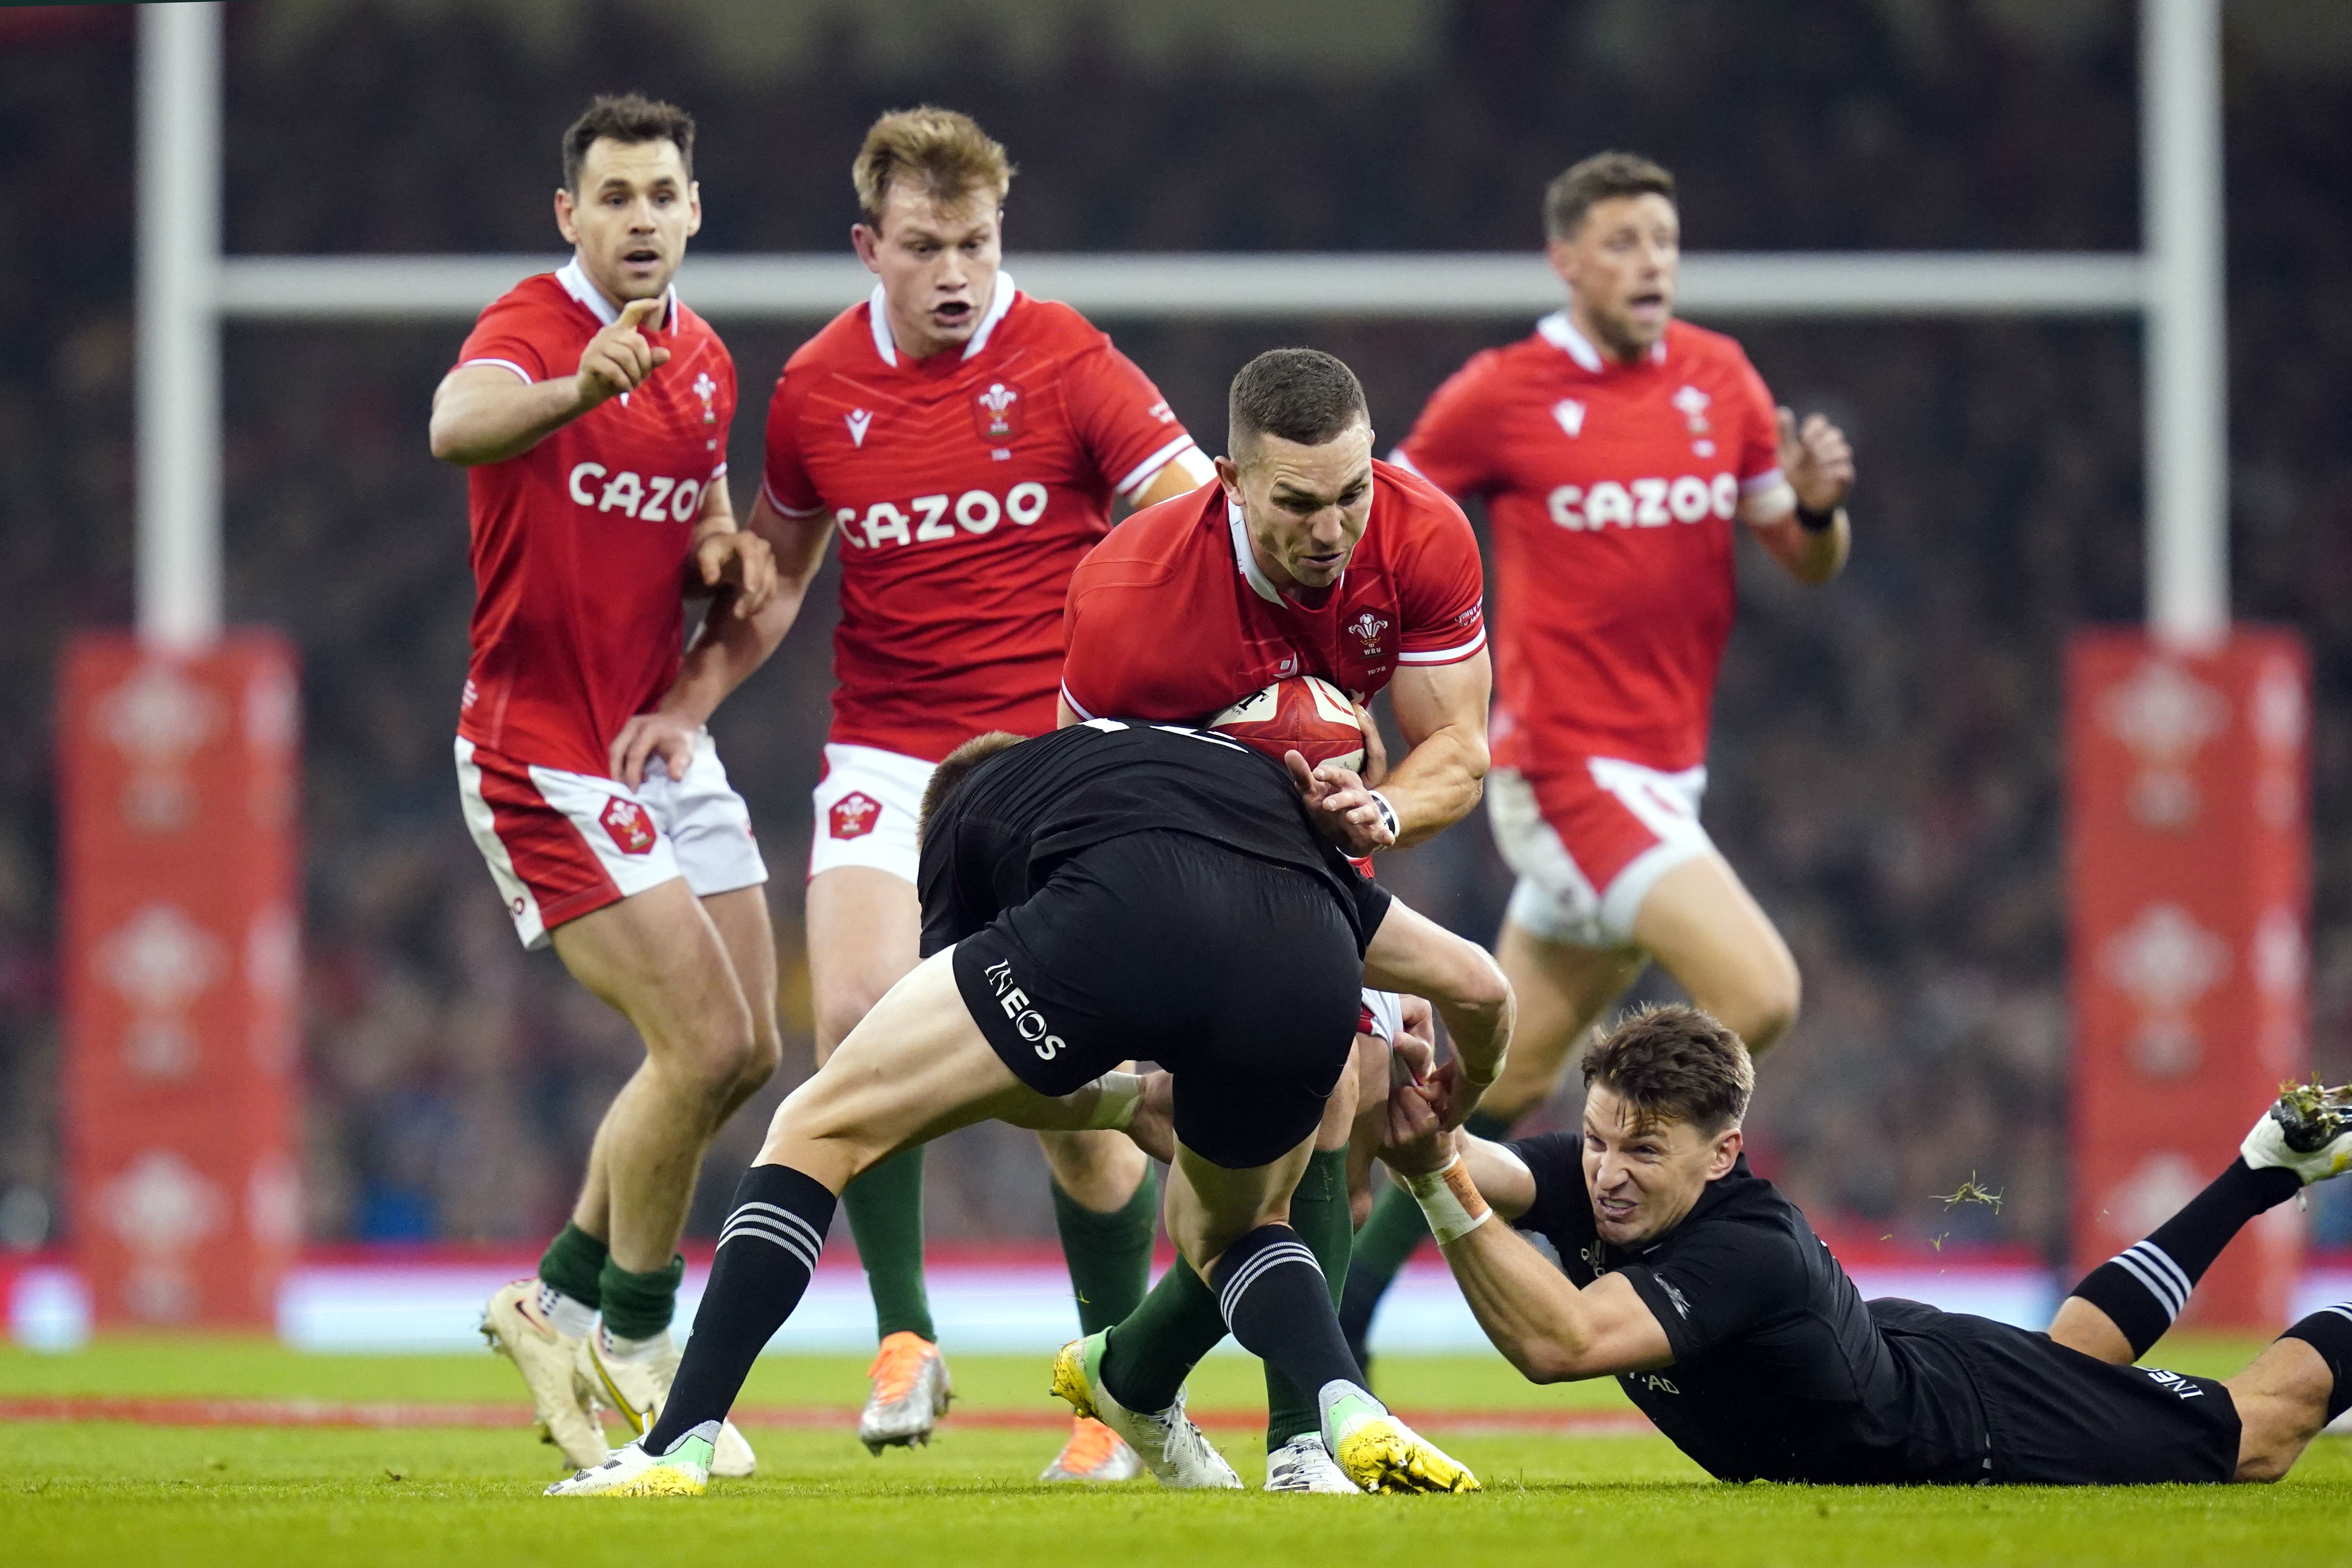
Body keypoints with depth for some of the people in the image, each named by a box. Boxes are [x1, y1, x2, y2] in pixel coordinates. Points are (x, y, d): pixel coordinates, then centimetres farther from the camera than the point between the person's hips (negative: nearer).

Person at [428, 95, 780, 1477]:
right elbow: (458, 427, -40)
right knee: (706, 1043, -13)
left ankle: (563, 1306, 24)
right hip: (545, 753, -8)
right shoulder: (532, 328, -16)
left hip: (660, 737, 8)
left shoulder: (708, 363, 9)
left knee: (748, 1051, 10)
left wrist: (725, 561, -2)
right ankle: (632, 1346, 5)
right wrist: (578, 391, -62)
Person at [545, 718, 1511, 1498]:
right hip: (1304, 971, 3)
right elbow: (1477, 985, 42)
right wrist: (1452, 1107, 63)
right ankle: (1352, 1416, 7)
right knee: (1227, 1230, 34)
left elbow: (997, 1084, 36)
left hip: (1123, 917, -3)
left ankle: (679, 1447, 5)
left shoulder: (969, 810, 37)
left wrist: (1145, 1102, 52)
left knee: (816, 1133, 16)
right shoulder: (1267, 795, 44)